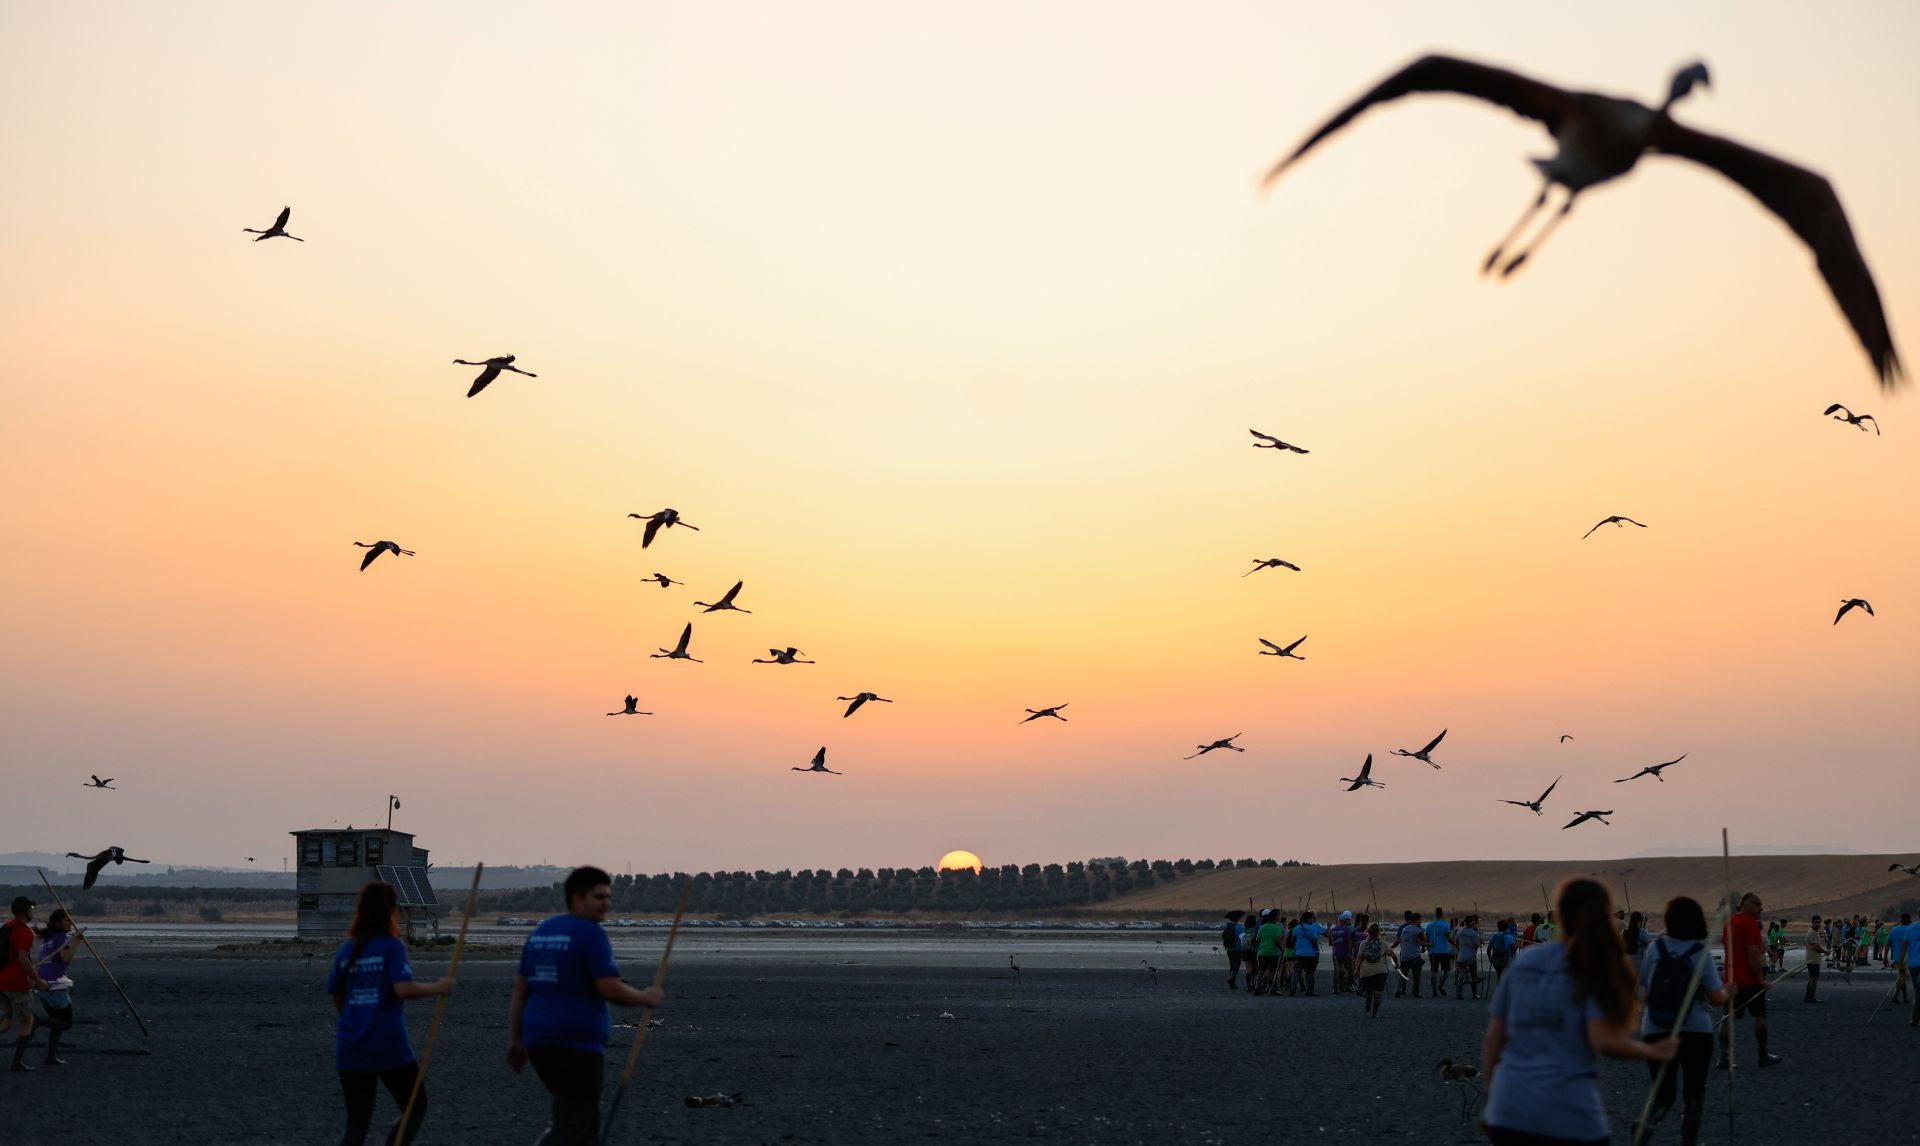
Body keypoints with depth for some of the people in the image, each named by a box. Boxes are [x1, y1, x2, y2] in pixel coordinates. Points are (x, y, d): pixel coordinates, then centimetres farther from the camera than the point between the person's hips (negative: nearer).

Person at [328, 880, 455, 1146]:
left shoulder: (346, 950, 7)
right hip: (389, 1047, -5)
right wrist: (438, 988, -7)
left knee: (357, 1124, 10)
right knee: (416, 1107, 15)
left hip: (350, 1048, 5)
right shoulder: (392, 946, -8)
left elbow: (337, 999, 14)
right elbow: (403, 988, -21)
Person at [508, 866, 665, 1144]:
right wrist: (646, 998, -1)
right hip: (577, 1044, -8)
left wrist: (515, 1040, 18)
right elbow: (612, 990, -18)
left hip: (539, 1039, 9)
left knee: (585, 1121, 21)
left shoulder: (540, 932, 14)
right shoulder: (591, 934, -11)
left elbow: (520, 989, 15)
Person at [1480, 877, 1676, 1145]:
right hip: (1569, 1118, -4)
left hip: (1507, 1113, 4)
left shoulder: (1523, 961, 11)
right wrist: (1652, 1052, 4)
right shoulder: (1597, 969, -2)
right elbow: (1604, 1040, -13)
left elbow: (1493, 1037, 11)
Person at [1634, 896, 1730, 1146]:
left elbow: (1644, 992, 4)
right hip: (1696, 1031, -2)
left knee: (1662, 1093, 11)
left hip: (1655, 1031, 2)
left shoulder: (1655, 948, -2)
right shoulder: (1701, 953, -8)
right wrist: (1728, 992, 11)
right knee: (1693, 1095, 15)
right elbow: (1716, 998, -10)